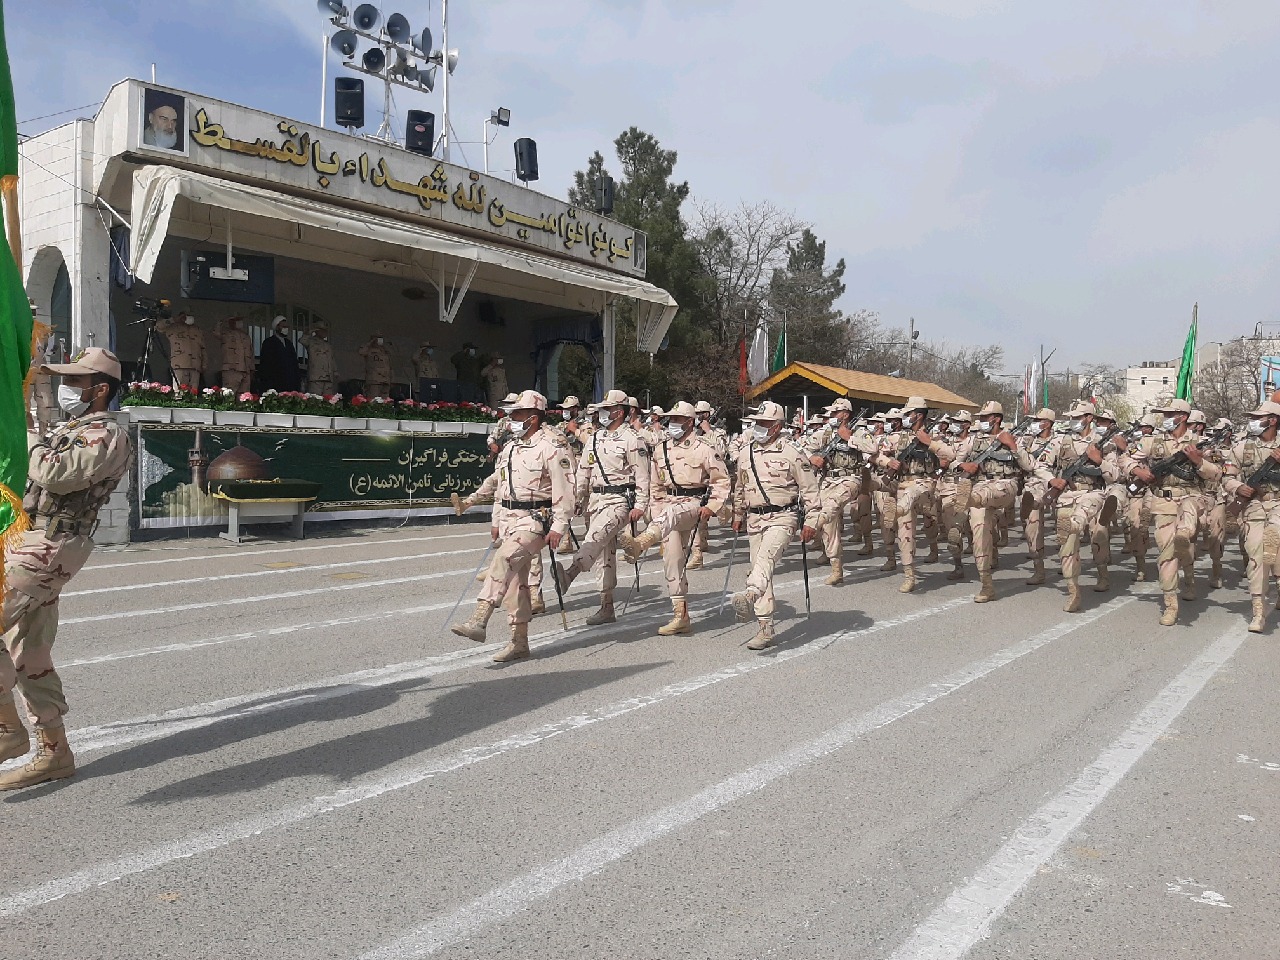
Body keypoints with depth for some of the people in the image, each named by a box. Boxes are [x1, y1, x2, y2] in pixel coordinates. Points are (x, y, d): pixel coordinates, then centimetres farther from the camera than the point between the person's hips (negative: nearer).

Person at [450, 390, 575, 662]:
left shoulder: (552, 446, -9)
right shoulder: (510, 448, 17)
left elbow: (564, 489, -14)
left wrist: (558, 527, -19)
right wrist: (497, 522, 20)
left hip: (536, 519, -8)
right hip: (510, 518, 8)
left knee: (504, 560, -29)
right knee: (516, 580, 8)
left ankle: (479, 620, -35)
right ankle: (519, 642, 15)